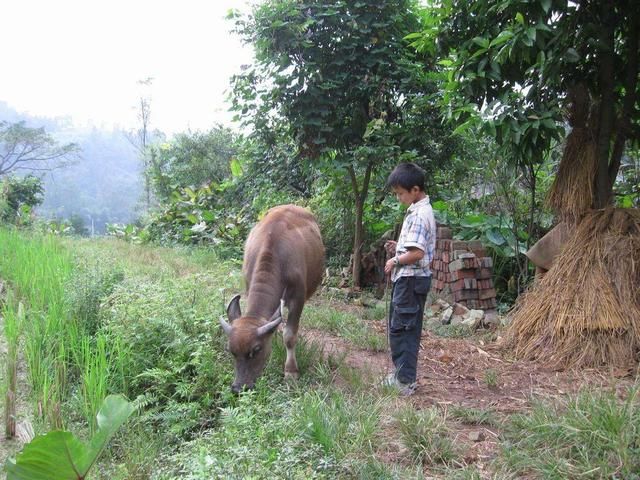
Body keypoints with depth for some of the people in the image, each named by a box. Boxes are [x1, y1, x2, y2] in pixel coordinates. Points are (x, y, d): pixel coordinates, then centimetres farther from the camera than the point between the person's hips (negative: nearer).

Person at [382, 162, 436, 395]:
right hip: (409, 278, 10)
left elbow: (417, 253, -26)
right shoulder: (421, 210, 13)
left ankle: (405, 381, 2)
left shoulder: (419, 215, -19)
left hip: (410, 279, -10)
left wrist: (395, 260, -12)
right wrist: (399, 247, 9)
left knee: (402, 328, -4)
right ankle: (404, 374, 25)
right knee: (403, 328, 16)